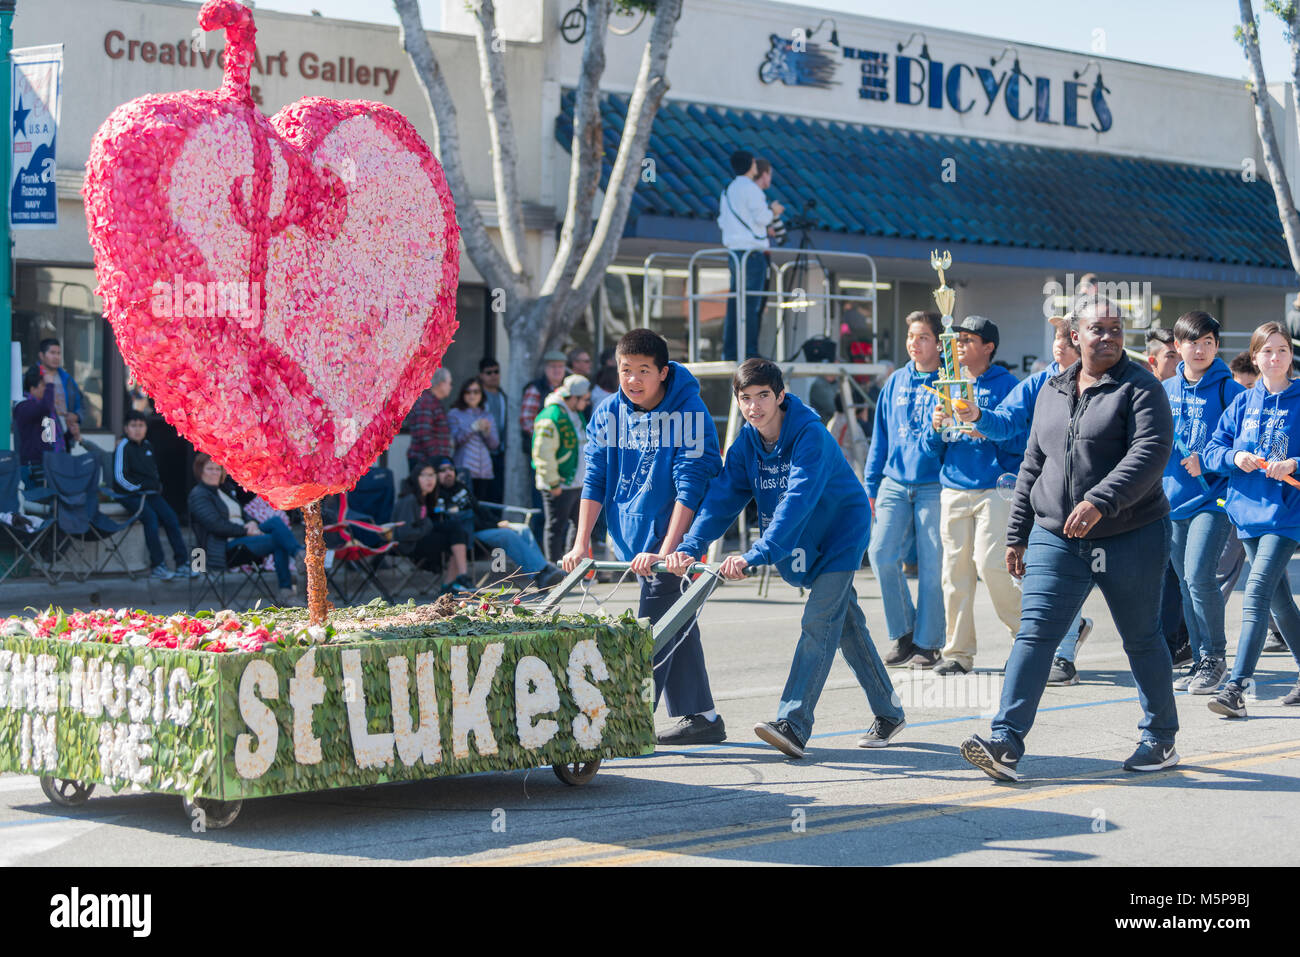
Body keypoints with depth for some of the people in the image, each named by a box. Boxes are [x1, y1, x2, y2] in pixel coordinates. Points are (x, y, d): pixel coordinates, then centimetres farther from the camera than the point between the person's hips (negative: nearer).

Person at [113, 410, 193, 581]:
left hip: (151, 494, 6)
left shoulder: (147, 446, 16)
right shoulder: (123, 446, -5)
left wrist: (158, 486, 10)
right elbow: (119, 477, -10)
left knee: (171, 518, -13)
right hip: (131, 495, -6)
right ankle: (157, 566, -26)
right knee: (151, 517, -29)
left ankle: (182, 564, -13)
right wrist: (138, 489, -11)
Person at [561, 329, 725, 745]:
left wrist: (666, 551, -27)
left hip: (672, 538, -6)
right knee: (676, 627, 12)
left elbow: (689, 488, -21)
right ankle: (702, 718, 20)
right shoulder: (607, 414, 1)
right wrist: (581, 543, -4)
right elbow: (594, 480, 3)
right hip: (634, 539, 6)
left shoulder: (688, 414, -17)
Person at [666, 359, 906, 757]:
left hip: (840, 534, -7)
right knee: (848, 624, 13)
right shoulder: (746, 443, -7)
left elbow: (797, 501, -39)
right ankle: (888, 713, 24)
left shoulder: (810, 435, -28)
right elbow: (723, 496, -13)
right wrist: (690, 547, -30)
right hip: (805, 544, 7)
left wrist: (756, 555, -49)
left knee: (818, 623, -17)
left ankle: (793, 723, -24)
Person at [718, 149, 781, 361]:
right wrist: (773, 211, 7)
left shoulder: (727, 190, 17)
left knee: (735, 303, 9)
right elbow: (762, 217, -15)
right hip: (751, 250, -8)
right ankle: (749, 352, -11)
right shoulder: (750, 188, -9)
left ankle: (729, 352, 8)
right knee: (751, 304, -8)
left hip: (733, 251, 8)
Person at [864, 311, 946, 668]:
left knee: (932, 565, -2)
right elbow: (880, 437, 16)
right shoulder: (896, 383, 13)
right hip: (895, 482, 4)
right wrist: (871, 487, 14)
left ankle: (929, 642, 10)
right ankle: (903, 633, 8)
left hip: (933, 487, -4)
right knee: (881, 552, -8)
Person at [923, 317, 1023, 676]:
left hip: (995, 489, -5)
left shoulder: (1007, 386, 0)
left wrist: (985, 430, -21)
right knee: (955, 570, 3)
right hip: (953, 490, 5)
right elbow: (930, 448, 16)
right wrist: (936, 428, -5)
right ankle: (958, 652, 9)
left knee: (989, 564, -15)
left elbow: (1022, 440, -7)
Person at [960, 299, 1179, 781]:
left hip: (1131, 537, -4)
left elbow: (1150, 453, -21)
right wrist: (1017, 535, 16)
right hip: (1056, 538, 4)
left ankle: (1161, 739, 26)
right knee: (1034, 633, -8)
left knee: (1141, 639, 9)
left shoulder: (1140, 387, -6)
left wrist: (1100, 502, -33)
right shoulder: (1052, 390, 12)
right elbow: (1033, 465, 18)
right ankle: (1005, 742, -15)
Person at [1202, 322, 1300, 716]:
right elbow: (1213, 451, 9)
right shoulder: (1243, 403, 10)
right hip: (1249, 509, 5)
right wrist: (1235, 457, -11)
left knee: (1257, 593, -16)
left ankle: (1236, 687, -20)